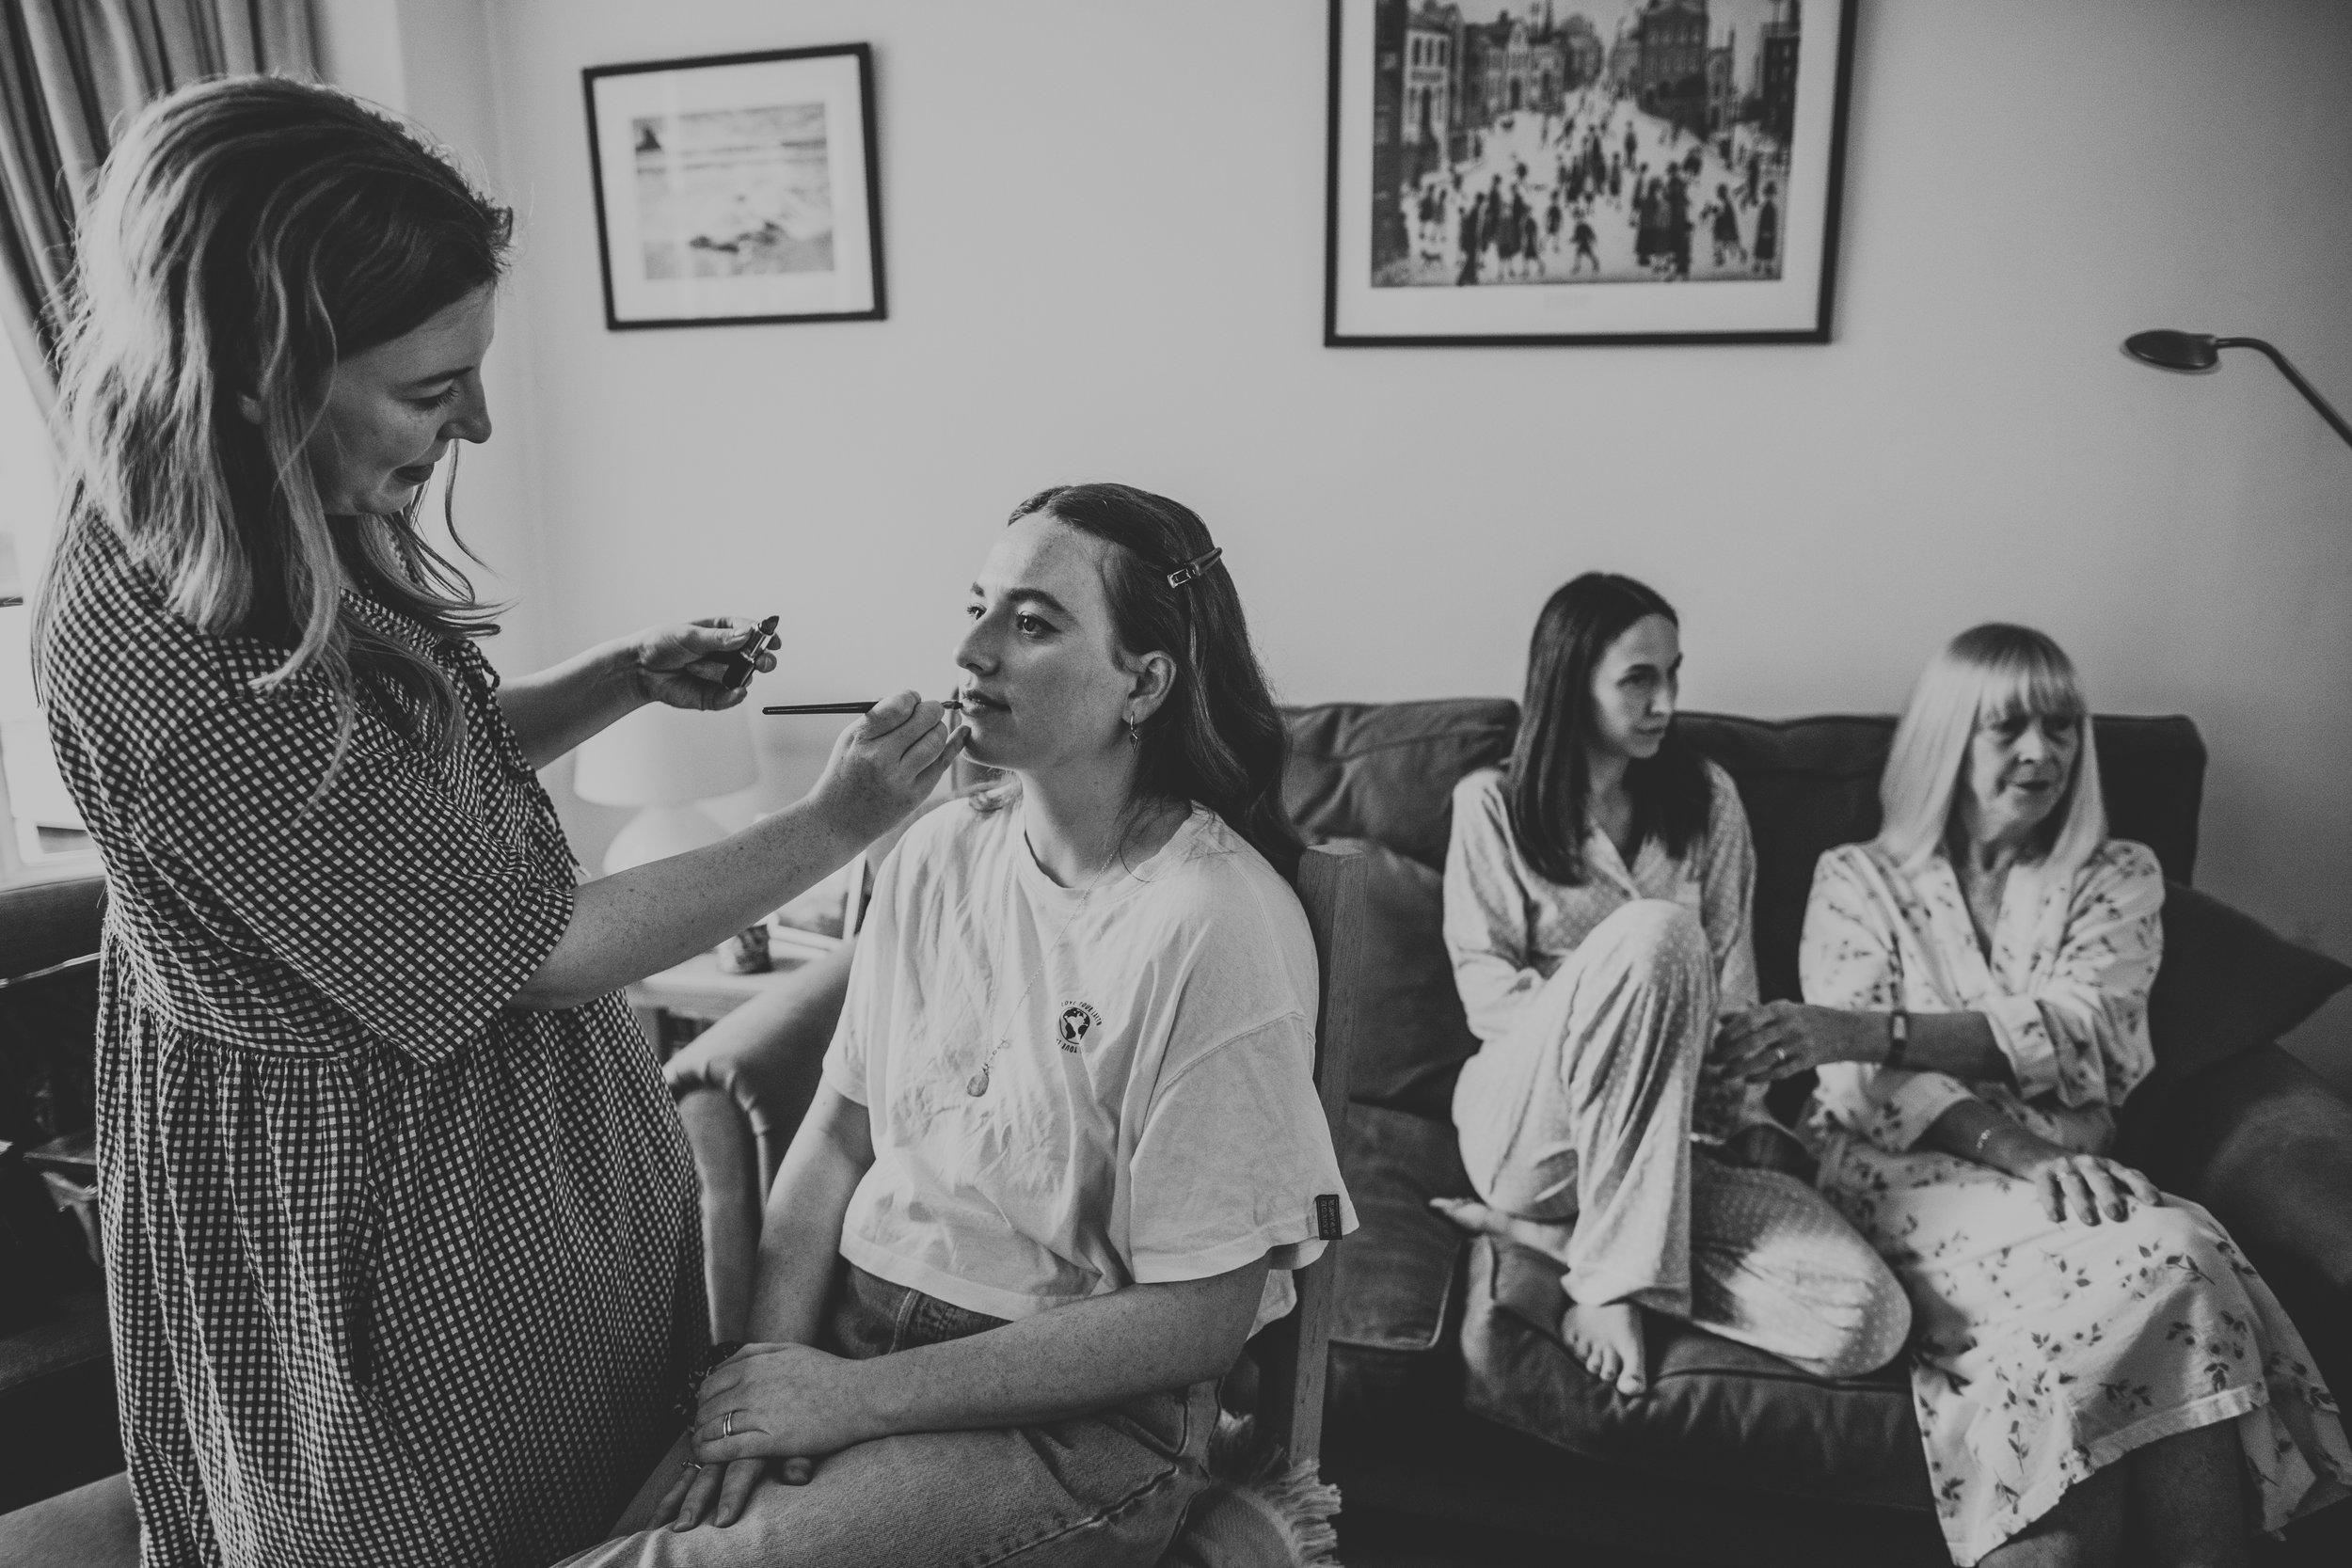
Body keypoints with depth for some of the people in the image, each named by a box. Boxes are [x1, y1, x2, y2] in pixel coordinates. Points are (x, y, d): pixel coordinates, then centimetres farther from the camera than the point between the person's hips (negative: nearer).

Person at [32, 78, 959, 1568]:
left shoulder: (291, 539, -5)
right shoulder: (184, 668, -32)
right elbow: (548, 947, -25)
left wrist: (628, 674, -4)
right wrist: (836, 825, -17)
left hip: (508, 1124, 8)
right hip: (373, 1205, -8)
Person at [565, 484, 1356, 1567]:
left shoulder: (1218, 924, -18)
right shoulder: (937, 851, 1)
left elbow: (1198, 1322, -16)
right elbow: (836, 1133, 6)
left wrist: (858, 1398, -15)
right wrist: (767, 1367, -9)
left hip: (1077, 1409, -5)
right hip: (853, 1320, 5)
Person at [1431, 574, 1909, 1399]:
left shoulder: (1705, 798, 13)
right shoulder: (1491, 805, 3)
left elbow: (1730, 979, 10)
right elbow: (1486, 990, -4)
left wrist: (1744, 1112, -5)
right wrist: (1607, 1026, -19)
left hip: (1670, 1139, 4)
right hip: (1526, 1128, -4)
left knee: (1868, 1316, -21)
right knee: (1653, 931, -34)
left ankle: (1547, 1235, -10)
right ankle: (1611, 1269, -26)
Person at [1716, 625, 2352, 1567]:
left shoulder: (2119, 880, 15)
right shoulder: (1857, 880, 11)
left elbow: (2084, 1035, -7)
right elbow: (1862, 1083, -3)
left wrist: (1872, 1030, -22)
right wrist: (2010, 1147, -22)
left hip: (2069, 1166, 3)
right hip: (1913, 1173, -2)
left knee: (2179, 1255, -32)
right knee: (2143, 1269, -31)